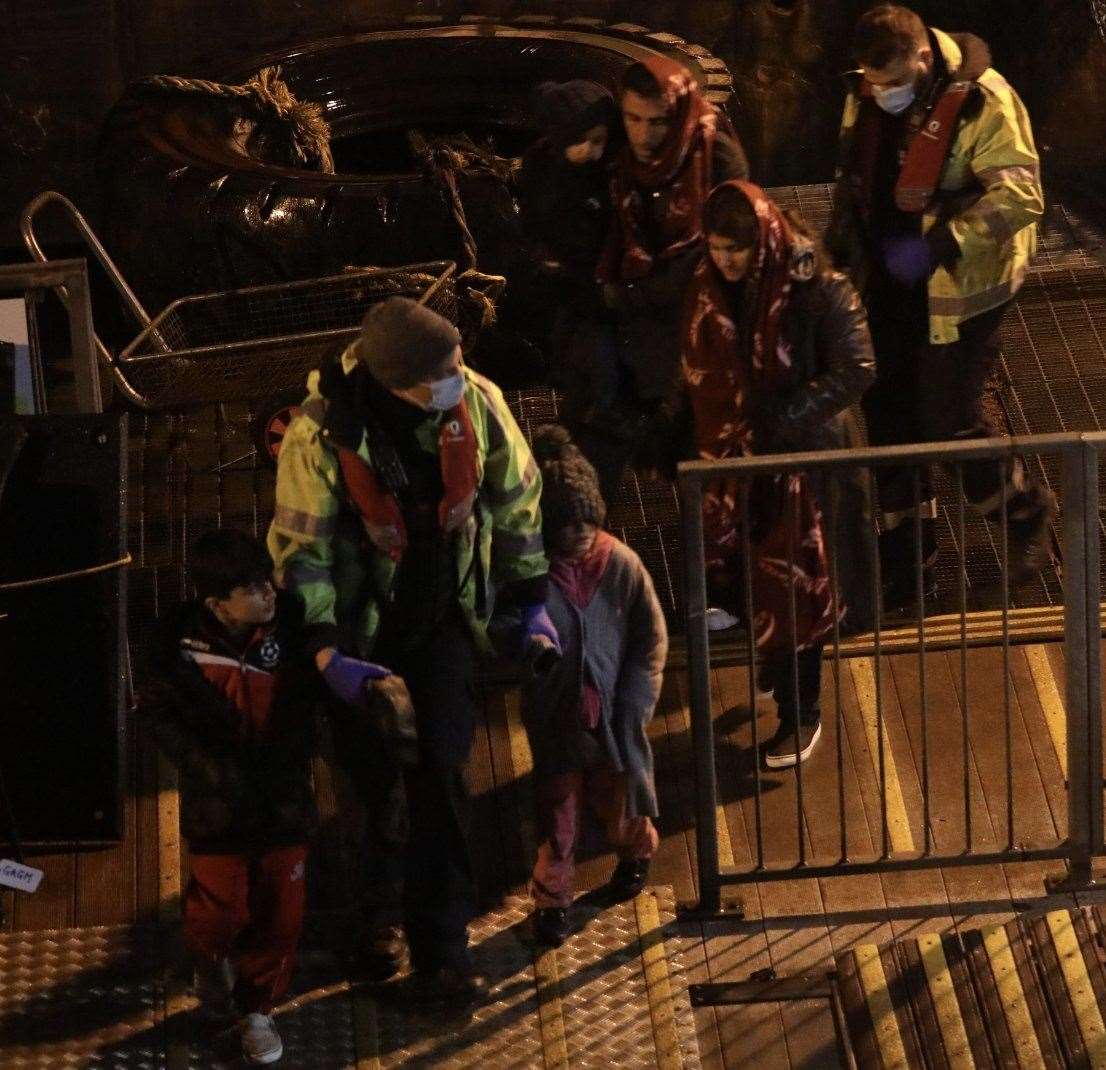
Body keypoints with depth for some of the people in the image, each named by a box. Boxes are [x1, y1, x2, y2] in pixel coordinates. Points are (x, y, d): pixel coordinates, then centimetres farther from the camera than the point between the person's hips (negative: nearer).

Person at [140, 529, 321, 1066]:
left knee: (279, 912, 9)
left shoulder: (289, 624, -14)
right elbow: (159, 710, -5)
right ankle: (209, 957, 44)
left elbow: (311, 698, 1)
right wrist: (204, 762, -15)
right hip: (217, 801, -1)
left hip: (284, 797, 1)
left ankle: (258, 1007, 31)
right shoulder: (183, 638, -17)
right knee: (222, 909, 8)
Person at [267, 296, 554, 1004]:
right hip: (362, 624, -2)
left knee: (440, 772, -4)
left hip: (445, 613, 2)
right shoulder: (323, 433, -26)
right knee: (371, 778, 8)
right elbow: (300, 548, -16)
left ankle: (441, 946, 1)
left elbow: (516, 499, 0)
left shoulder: (476, 401, -16)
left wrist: (533, 601, 7)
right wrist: (326, 653, -19)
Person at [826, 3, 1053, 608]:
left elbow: (1020, 195, -24)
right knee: (888, 414, 10)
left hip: (956, 285, -7)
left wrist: (937, 246, -30)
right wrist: (841, 236, 5)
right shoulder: (866, 95, 0)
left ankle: (1026, 511, 24)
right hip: (889, 281, 7)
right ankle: (906, 561, 23)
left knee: (949, 420, -4)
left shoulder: (981, 103, -22)